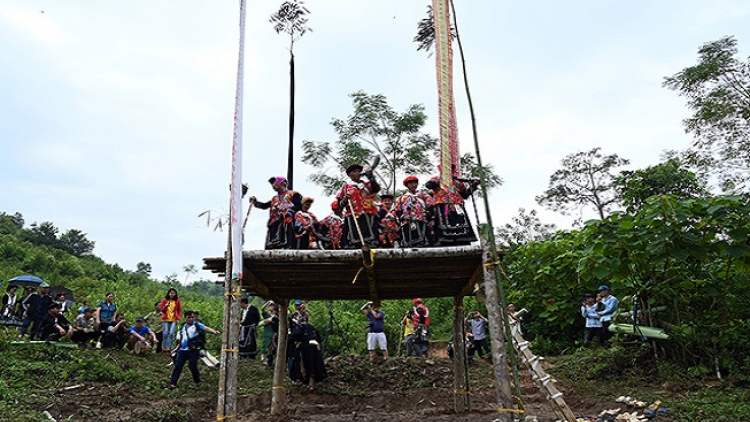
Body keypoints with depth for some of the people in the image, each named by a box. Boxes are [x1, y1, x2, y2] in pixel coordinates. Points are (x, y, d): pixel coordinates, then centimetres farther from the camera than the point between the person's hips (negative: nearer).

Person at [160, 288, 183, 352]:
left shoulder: (177, 301, 7)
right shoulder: (164, 300, 6)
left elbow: (180, 310, 10)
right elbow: (162, 310, 7)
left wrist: (178, 318, -3)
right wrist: (165, 306, -14)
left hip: (174, 320, 0)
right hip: (165, 320, 0)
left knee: (171, 333, -12)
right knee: (165, 333, -5)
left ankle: (170, 347, -5)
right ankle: (165, 347, 6)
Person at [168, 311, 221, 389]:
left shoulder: (197, 325, -1)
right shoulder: (182, 328, 14)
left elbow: (206, 328, -17)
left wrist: (215, 331, -34)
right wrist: (176, 348, 12)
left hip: (194, 350, -4)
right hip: (183, 350, 5)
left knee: (192, 366, -5)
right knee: (178, 365, 3)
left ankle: (197, 381, 16)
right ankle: (173, 383, 11)